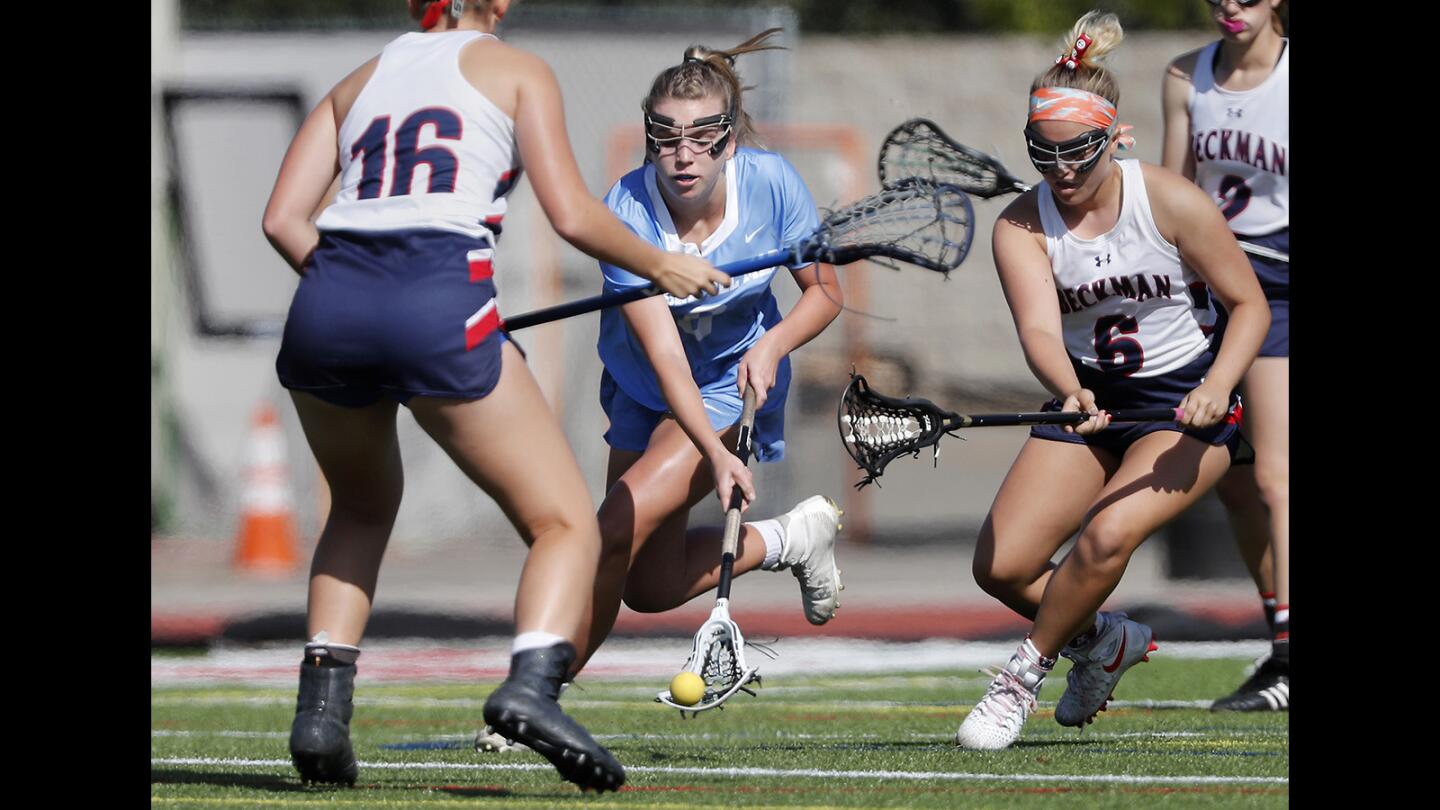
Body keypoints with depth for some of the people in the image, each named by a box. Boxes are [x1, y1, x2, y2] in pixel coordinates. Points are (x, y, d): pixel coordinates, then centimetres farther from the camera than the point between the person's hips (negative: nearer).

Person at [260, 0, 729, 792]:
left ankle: (320, 705, 14)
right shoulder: (516, 70, 15)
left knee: (364, 505, 31)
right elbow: (572, 216, 5)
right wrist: (660, 266, 20)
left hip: (325, 309, 5)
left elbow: (282, 219, 15)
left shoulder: (357, 82, 26)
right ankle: (531, 683, -24)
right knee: (566, 525, 3)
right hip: (440, 307, -5)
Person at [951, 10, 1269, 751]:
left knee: (1107, 536, -28)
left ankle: (1025, 675, -5)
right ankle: (1106, 642, 23)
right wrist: (1070, 393, -48)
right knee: (1001, 566, -7)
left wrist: (1217, 387, -26)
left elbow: (1249, 305, -8)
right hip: (1089, 403, 4)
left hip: (1188, 405, -4)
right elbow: (1038, 330, -26)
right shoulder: (1022, 226, -11)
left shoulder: (1171, 203, -17)